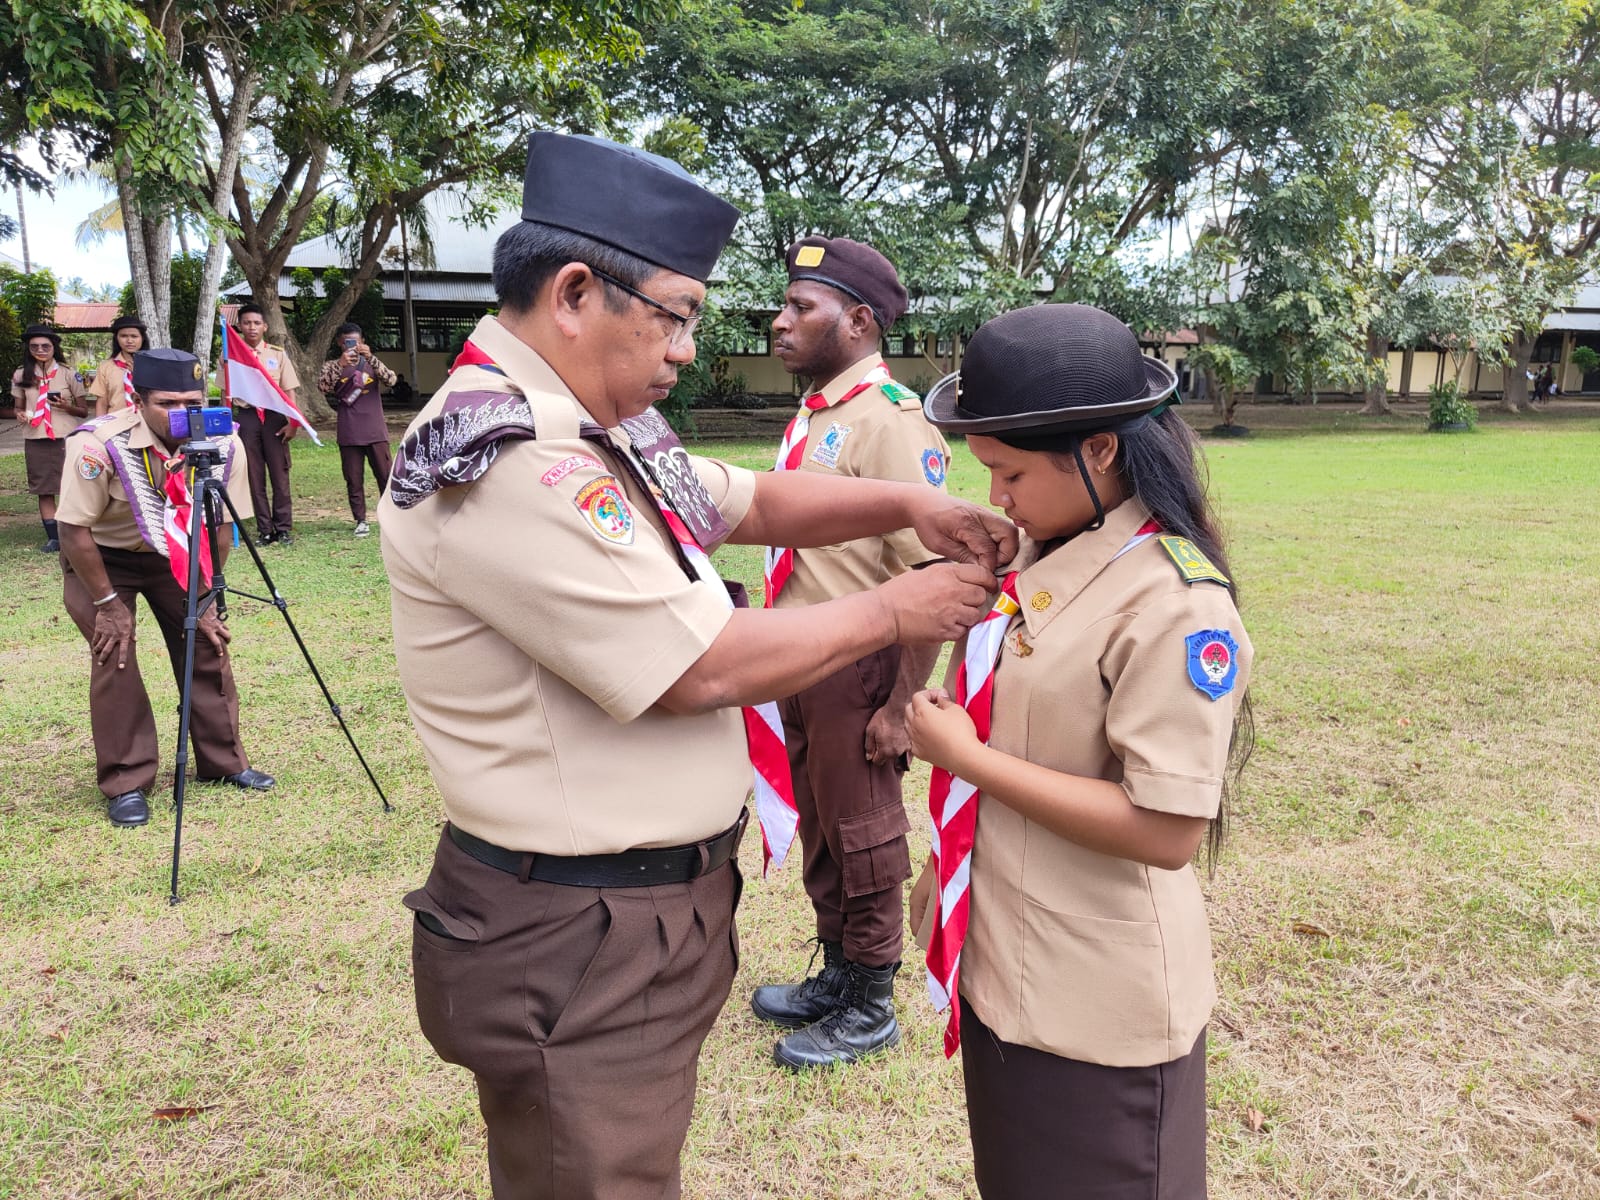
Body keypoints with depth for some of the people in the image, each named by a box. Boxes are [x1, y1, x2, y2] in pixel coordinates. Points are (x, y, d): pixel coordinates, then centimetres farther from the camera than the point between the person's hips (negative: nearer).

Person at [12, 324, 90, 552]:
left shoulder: (68, 374, -1)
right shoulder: (21, 375, 6)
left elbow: (84, 411, 3)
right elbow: (18, 406, 16)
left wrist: (67, 406, -17)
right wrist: (20, 414, -7)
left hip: (66, 439, -2)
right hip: (35, 441, 3)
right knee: (43, 490, 4)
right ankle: (53, 538, 10)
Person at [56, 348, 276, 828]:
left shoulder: (223, 443, -22)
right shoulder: (100, 443, -32)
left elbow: (221, 528, -10)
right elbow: (75, 530, -23)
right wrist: (108, 603, -19)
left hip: (174, 553, 3)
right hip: (101, 558, -3)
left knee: (208, 644, -2)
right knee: (115, 657, -13)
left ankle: (224, 761, 14)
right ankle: (126, 784, 0)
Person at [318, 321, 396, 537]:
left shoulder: (371, 363, 10)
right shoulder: (332, 365, 7)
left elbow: (390, 380, -8)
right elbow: (322, 386, -12)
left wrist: (371, 358, -21)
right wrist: (340, 365, -26)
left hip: (375, 432, 1)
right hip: (349, 435, 0)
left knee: (386, 475, 1)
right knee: (354, 480, 2)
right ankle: (361, 521, 9)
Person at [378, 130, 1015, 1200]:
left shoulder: (600, 434, 6)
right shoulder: (499, 460, -24)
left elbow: (752, 503, 17)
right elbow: (705, 668, -24)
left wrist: (908, 503, 2)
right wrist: (892, 613, -11)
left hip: (658, 905, 9)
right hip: (579, 947, -9)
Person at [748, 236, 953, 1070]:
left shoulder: (892, 420, -17)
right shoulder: (813, 414, 10)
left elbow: (927, 577, -21)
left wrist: (902, 706, -21)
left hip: (857, 670, -8)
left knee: (863, 843, 7)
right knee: (818, 829, 20)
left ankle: (871, 1009, 26)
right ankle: (836, 976, 39)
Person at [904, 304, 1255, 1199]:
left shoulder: (1176, 606, -24)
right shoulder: (1039, 559, 1)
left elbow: (1167, 829, -26)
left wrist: (968, 759, -23)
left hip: (1099, 1010, -8)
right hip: (1001, 968, 8)